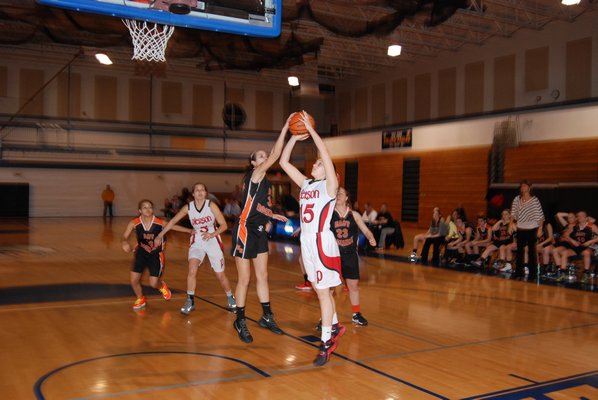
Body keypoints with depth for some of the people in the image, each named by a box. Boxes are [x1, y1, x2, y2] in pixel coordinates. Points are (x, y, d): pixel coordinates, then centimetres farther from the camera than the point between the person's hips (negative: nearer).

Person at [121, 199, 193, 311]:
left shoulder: (160, 223, -20)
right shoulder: (134, 223, -17)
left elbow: (175, 227, -11)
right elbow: (125, 237, -14)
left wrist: (191, 231, -21)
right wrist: (125, 242, -38)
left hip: (156, 254, -2)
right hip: (141, 252, 2)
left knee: (153, 283, -3)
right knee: (134, 280, -4)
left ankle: (162, 286, 37)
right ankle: (140, 300, 27)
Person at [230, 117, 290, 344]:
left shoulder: (265, 181, 12)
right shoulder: (254, 176, -12)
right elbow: (275, 156, -23)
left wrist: (274, 215, 18)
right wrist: (285, 129, -24)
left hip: (259, 232, 8)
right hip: (245, 231, -8)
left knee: (262, 277, 14)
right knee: (244, 280, 1)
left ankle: (267, 317, 25)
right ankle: (240, 322, 15)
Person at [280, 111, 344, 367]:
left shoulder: (329, 186, -5)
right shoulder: (306, 184, 12)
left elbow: (326, 155, -19)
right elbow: (284, 163, 10)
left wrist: (311, 130, -17)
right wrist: (295, 138, 3)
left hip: (322, 242, -7)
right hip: (306, 241, 7)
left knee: (323, 291, -4)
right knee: (320, 290, 17)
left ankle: (326, 344, 3)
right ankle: (335, 326, 35)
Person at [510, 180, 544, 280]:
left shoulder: (534, 200, -8)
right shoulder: (517, 199, 3)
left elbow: (540, 216, -7)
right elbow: (513, 213, 9)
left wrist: (540, 229, -10)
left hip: (532, 229, -4)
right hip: (520, 229, 4)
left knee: (532, 251, 1)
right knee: (519, 250, 9)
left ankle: (533, 273, 8)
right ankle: (519, 271, 19)